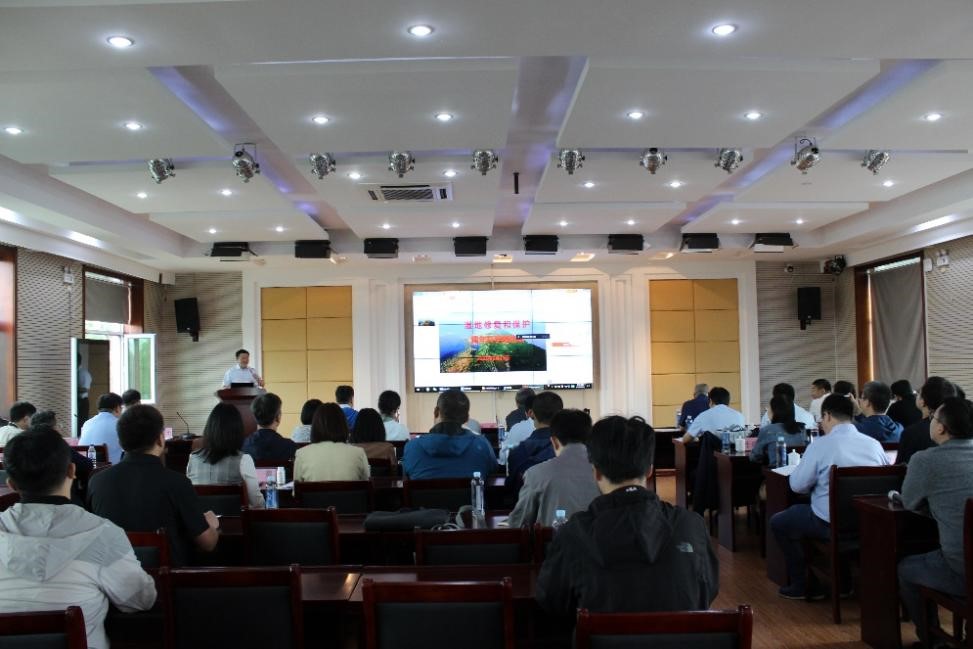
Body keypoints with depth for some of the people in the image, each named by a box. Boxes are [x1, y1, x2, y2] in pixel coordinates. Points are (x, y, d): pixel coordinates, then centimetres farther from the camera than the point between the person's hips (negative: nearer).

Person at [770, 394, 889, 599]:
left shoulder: (821, 445, -14)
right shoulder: (874, 444, 0)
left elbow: (798, 485, -10)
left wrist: (819, 479, 14)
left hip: (832, 525, -6)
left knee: (778, 522, 16)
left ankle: (800, 585, 21)